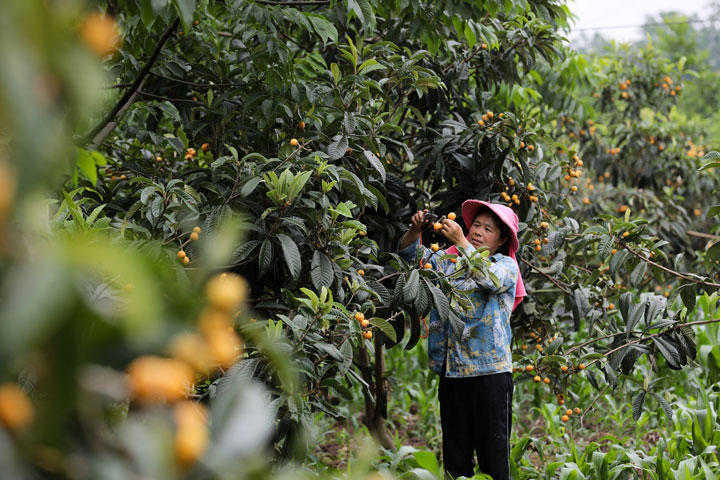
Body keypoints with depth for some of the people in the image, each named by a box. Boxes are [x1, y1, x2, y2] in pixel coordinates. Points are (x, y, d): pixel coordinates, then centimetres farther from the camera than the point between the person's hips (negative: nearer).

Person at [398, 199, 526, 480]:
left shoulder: (506, 266, 1)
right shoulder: (448, 260, 14)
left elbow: (490, 278, -20)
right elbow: (411, 255, 13)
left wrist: (460, 241, -25)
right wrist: (416, 229, -7)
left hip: (490, 371, -4)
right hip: (451, 371, 4)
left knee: (493, 455, -4)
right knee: (455, 456, 9)